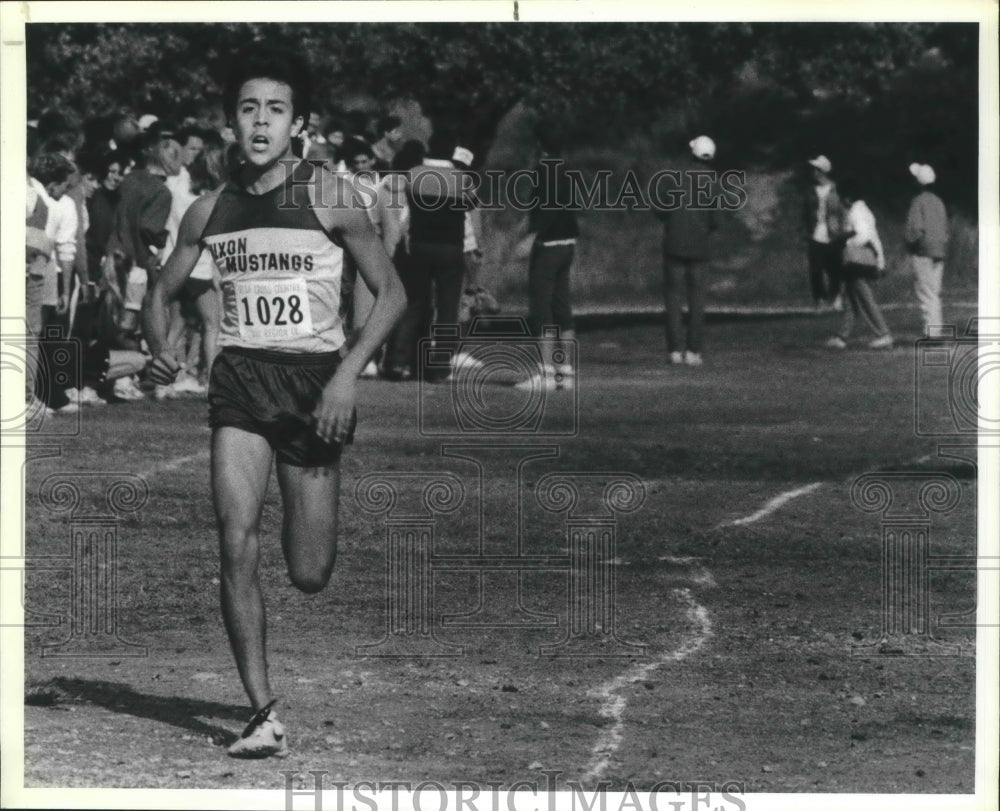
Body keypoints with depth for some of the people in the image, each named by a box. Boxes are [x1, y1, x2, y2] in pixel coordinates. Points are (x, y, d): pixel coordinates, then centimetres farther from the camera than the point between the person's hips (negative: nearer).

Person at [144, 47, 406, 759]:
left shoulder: (328, 196, -5)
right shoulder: (210, 211, 6)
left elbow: (391, 292, -3)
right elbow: (163, 293, 19)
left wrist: (349, 373, -14)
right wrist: (159, 346, -3)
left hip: (314, 378, -2)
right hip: (240, 378, 2)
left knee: (309, 575, 1)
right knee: (238, 543, -16)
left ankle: (308, 528, 42)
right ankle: (264, 716, -11)